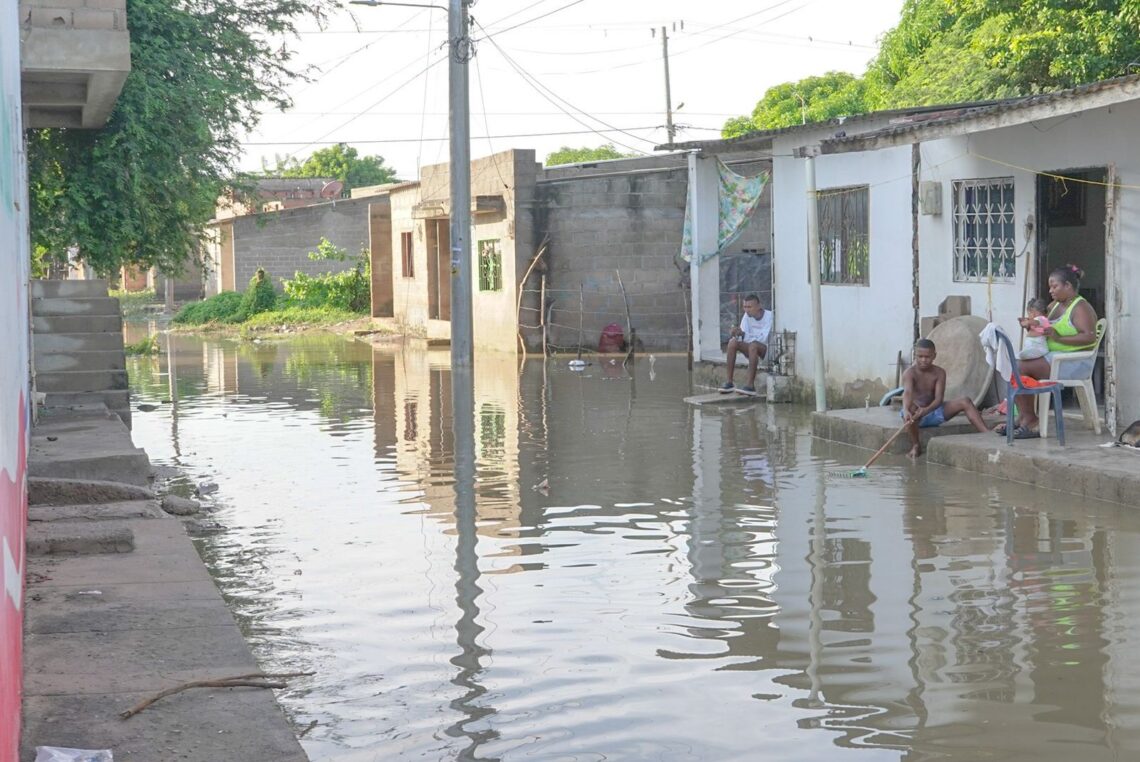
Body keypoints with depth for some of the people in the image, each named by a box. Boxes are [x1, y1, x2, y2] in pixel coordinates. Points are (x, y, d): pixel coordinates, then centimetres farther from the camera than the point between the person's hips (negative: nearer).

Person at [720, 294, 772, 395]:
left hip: (768, 349, -6)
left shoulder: (769, 316, -17)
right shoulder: (747, 315, 0)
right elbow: (743, 337, -7)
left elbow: (763, 339, -27)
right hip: (752, 350, 6)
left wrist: (743, 334, -37)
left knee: (753, 345, -36)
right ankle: (729, 382, -17)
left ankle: (750, 385, -39)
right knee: (732, 342, -17)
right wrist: (738, 334, -31)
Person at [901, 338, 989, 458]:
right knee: (911, 409, -41)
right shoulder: (910, 373, -15)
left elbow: (938, 398, -17)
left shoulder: (939, 373, -5)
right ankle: (916, 445, -20)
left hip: (933, 412, 4)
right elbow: (907, 392, -36)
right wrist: (906, 410, -58)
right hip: (916, 412, -4)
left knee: (965, 402, -14)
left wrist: (926, 410, -40)